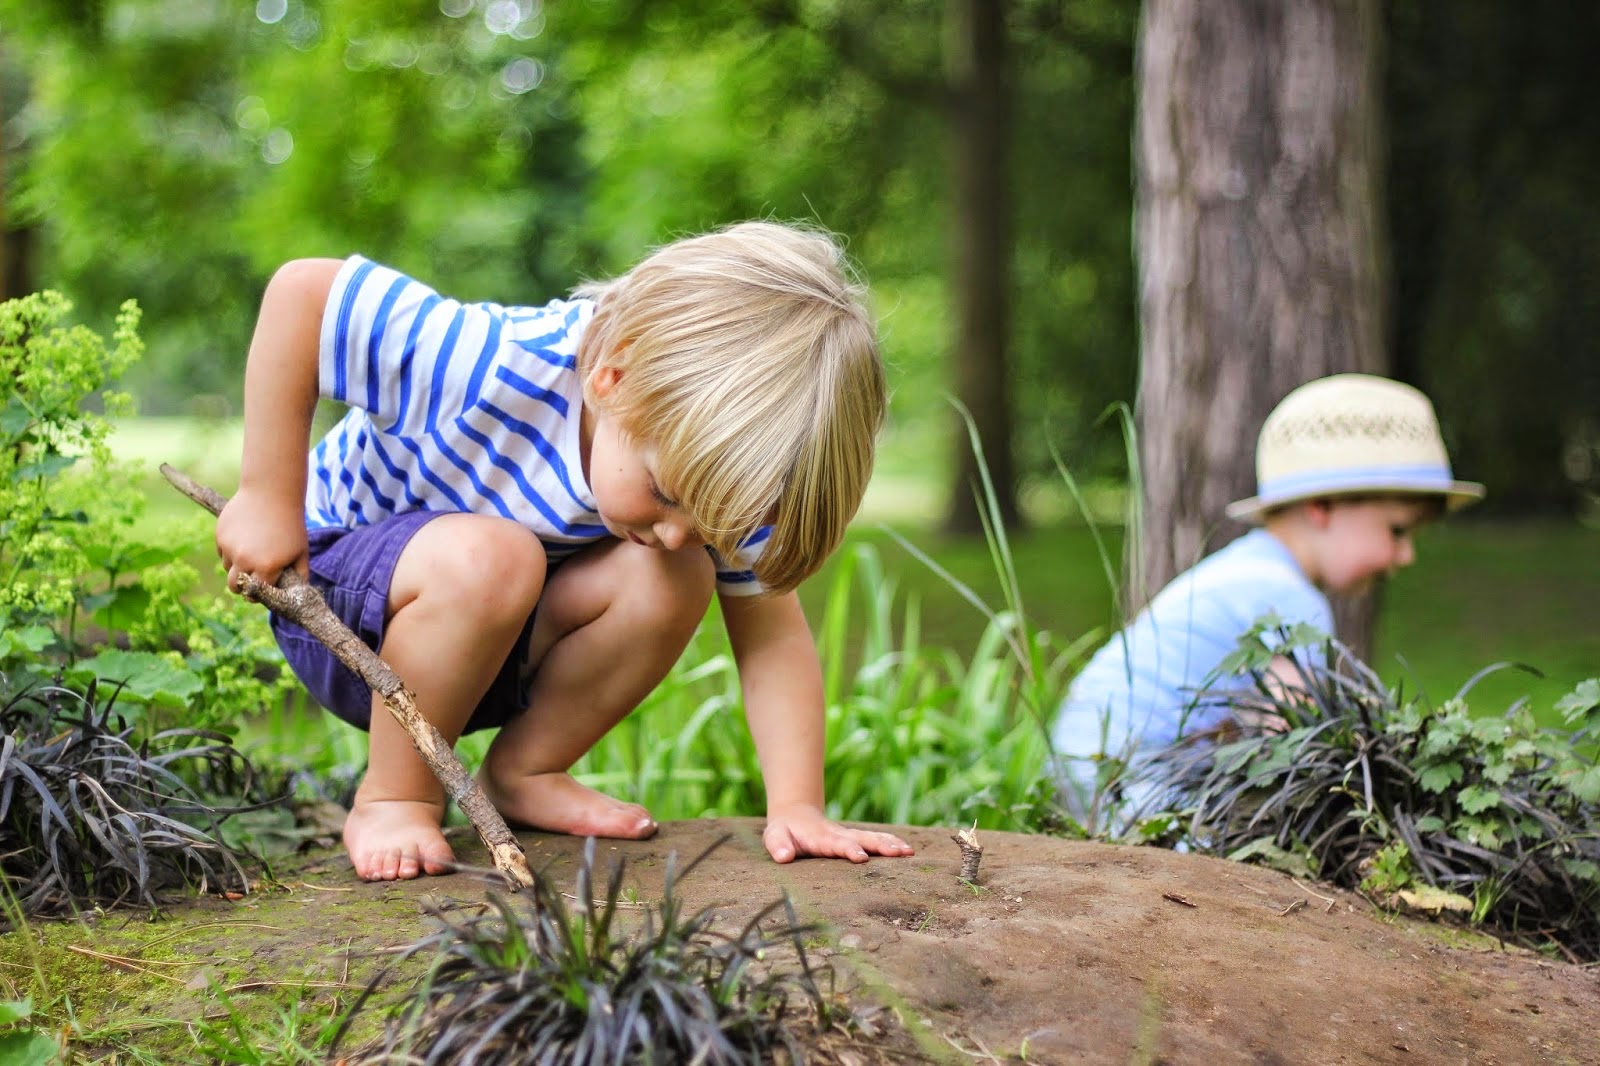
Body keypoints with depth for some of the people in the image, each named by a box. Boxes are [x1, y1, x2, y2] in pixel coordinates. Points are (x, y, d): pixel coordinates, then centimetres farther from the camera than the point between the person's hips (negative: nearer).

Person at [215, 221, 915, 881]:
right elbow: (302, 291, -31)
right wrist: (268, 499, -26)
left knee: (675, 582, -23)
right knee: (488, 555, -38)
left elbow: (771, 632, -11)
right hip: (333, 586, -5)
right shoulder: (495, 366, -37)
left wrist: (796, 804, -21)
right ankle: (391, 799, -16)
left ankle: (523, 772, -2)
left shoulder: (717, 474, -18)